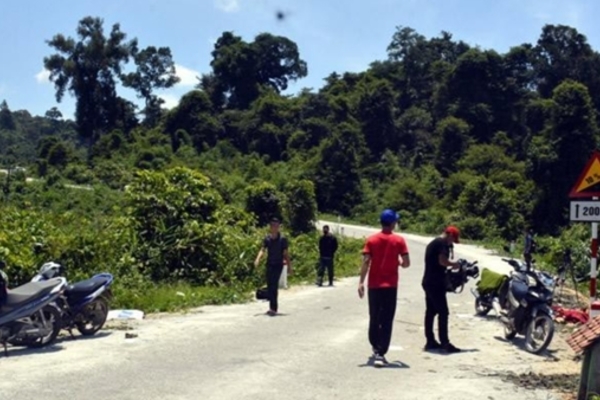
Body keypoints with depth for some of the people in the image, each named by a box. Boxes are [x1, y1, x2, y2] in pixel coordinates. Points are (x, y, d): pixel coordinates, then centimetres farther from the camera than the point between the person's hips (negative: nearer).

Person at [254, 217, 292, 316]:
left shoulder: (282, 239, -7)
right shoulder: (267, 238, 5)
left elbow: (286, 253, -5)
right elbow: (262, 250, -1)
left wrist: (289, 266, -6)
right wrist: (258, 259, -20)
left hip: (278, 264, -5)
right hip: (269, 264, 5)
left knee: (274, 285, -14)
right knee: (269, 285, 9)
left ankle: (273, 308, -16)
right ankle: (273, 307, 21)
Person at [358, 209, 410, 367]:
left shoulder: (371, 240, 1)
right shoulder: (399, 240, -3)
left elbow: (366, 262, -7)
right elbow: (406, 263, -5)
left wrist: (361, 282, -7)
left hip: (374, 285, 2)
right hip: (390, 285, -2)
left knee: (374, 318, 17)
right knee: (386, 321, -2)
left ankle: (375, 347, 32)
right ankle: (380, 354, -9)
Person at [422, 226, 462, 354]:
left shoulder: (433, 243, 20)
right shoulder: (442, 243, -10)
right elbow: (442, 261, -23)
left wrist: (449, 266, 18)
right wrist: (454, 264, -6)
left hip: (428, 282, 10)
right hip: (436, 283, -10)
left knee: (430, 312, 11)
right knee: (443, 313, -10)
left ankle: (430, 341, 14)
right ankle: (445, 343, -13)